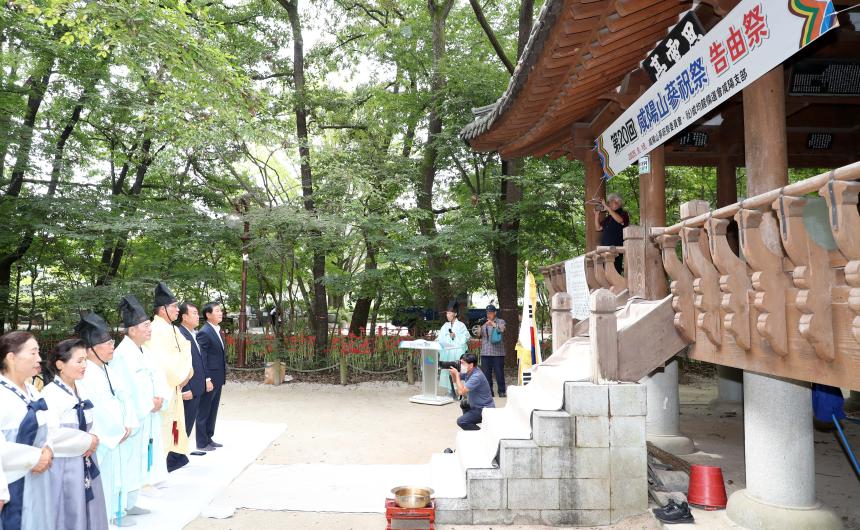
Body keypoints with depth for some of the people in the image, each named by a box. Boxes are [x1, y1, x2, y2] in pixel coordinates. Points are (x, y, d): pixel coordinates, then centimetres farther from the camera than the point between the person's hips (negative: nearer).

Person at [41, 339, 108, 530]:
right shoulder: (50, 393, -15)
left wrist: (94, 439, -4)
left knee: (89, 514, 13)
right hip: (63, 466, -7)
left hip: (85, 465, 7)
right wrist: (87, 441, -11)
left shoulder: (82, 390, 8)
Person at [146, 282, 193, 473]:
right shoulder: (156, 330, -20)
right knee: (163, 423, -3)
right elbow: (160, 361, -25)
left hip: (174, 385, 10)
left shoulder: (172, 329, 10)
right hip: (162, 387, -10)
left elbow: (184, 352, 12)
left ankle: (174, 453, 30)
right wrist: (179, 378, -15)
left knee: (174, 420, 18)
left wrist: (185, 374, -2)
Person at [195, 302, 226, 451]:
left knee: (213, 411, 16)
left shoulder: (218, 331, 13)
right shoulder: (204, 332, -15)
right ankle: (202, 443, 13)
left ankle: (209, 438, 27)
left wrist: (223, 375, 15)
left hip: (218, 378, 9)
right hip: (210, 379, -9)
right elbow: (201, 359, -18)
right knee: (203, 412, 3)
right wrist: (207, 380, -20)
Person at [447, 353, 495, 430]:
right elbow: (455, 380, 18)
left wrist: (456, 374, -21)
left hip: (485, 409, -10)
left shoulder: (476, 376, -26)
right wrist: (452, 372, -4)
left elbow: (461, 391, -30)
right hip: (477, 406, 10)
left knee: (461, 421, -19)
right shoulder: (468, 372, 2)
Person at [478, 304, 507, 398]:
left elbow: (502, 329, -12)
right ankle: (488, 392, 11)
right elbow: (479, 335, 7)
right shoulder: (483, 323, 15)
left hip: (497, 352, -3)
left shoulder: (500, 322, 7)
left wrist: (493, 324, -29)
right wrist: (478, 328, -13)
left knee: (499, 372, -1)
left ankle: (502, 391, 8)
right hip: (485, 352, 3)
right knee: (486, 373, 4)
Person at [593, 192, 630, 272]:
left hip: (617, 248, -7)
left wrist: (606, 207, -20)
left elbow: (620, 220, -21)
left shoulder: (623, 213, 3)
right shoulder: (608, 217, 22)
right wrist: (596, 214, 11)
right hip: (605, 249, 7)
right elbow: (598, 228, 22)